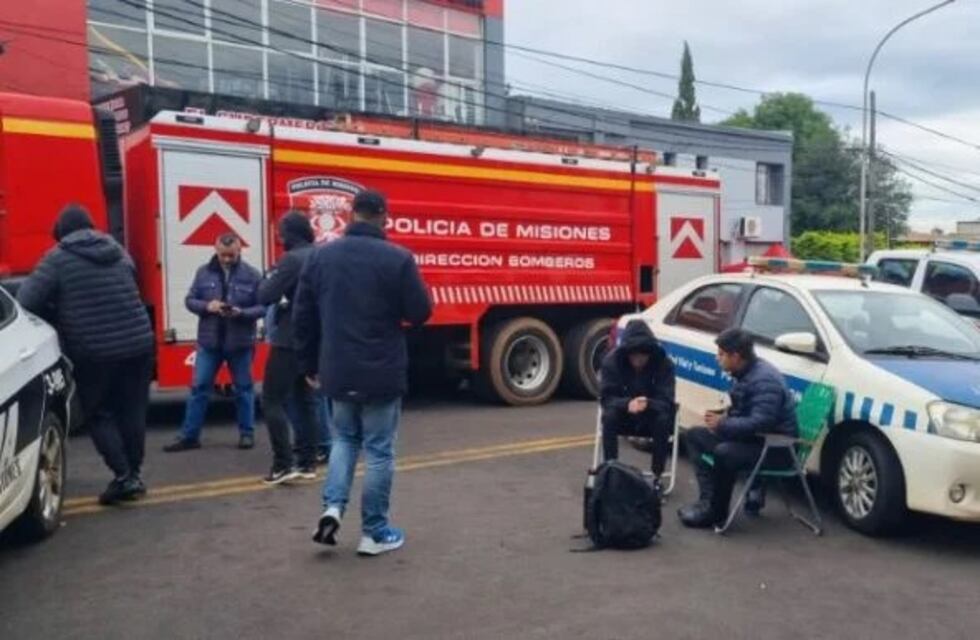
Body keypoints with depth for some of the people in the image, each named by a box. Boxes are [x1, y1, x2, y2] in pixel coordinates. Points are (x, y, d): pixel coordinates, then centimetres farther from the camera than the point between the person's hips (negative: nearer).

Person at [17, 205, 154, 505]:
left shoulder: (57, 258, -3)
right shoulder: (118, 251, 11)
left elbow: (26, 302, -8)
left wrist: (57, 317, 12)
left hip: (94, 352, -4)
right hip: (138, 344, 4)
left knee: (99, 415, 9)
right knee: (132, 411, 13)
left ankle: (123, 477, 2)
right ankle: (134, 475, 20)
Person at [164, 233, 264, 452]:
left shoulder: (252, 275, -3)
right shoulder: (204, 272, 3)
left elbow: (262, 307, -6)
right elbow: (190, 300, 6)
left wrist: (241, 313, -23)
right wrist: (207, 306, -14)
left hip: (240, 342, -2)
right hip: (209, 342, 2)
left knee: (243, 388, 8)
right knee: (199, 387, 4)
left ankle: (247, 433, 19)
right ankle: (189, 436, 11)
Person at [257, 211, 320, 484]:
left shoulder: (292, 259, -16)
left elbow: (265, 297, -18)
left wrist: (270, 277, 0)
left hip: (289, 341, -8)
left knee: (273, 401, -1)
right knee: (305, 399, 14)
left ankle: (283, 465, -5)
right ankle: (308, 463, 17)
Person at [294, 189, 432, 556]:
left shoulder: (321, 256, 2)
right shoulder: (397, 258, -13)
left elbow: (303, 317, 6)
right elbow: (420, 313, -7)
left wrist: (311, 364, 17)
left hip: (337, 372, 4)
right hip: (382, 373, -4)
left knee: (344, 439, 23)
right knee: (378, 450, 7)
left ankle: (332, 507, 6)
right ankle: (375, 533, 15)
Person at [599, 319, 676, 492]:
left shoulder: (663, 363, -19)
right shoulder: (612, 360, -18)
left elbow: (667, 402, -23)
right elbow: (606, 397, -21)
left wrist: (648, 404, -46)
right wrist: (627, 404, -43)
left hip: (651, 416, 0)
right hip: (624, 415, 1)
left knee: (664, 420, -32)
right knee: (609, 416, -30)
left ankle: (656, 476, -20)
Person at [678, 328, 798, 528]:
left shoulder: (765, 380, -24)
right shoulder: (744, 373, 7)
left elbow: (760, 424, -31)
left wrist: (722, 424, -21)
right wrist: (722, 419, -1)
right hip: (754, 437, 11)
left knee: (724, 453, -34)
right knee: (695, 436, 7)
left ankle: (715, 511, -12)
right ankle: (708, 499, -3)